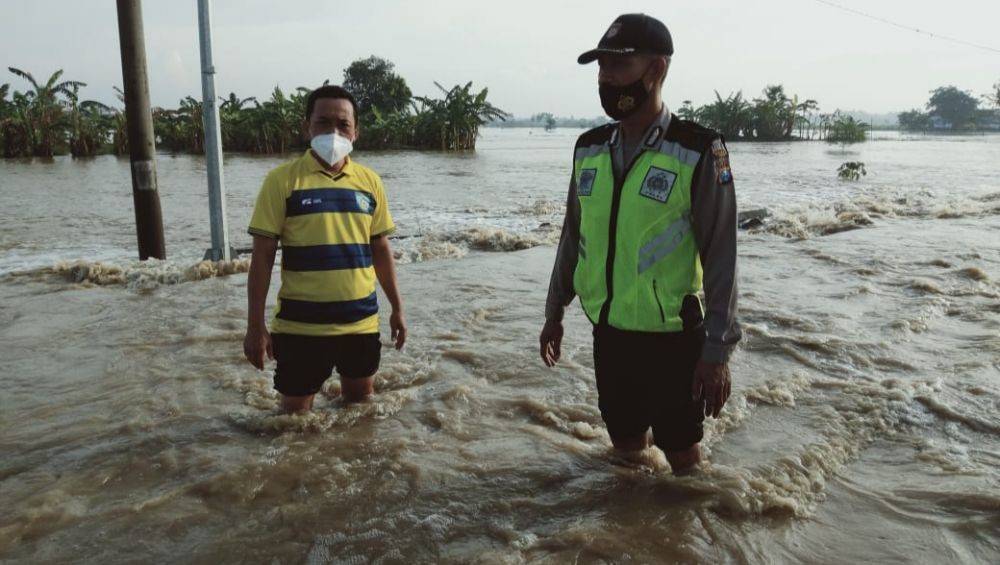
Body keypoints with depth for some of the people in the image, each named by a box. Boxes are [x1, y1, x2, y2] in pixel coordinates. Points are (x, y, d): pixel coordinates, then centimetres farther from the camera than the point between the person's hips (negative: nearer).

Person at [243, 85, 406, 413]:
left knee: (361, 402, 19)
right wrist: (255, 326, -9)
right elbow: (262, 256, -7)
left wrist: (397, 308, 13)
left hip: (362, 321, 4)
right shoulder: (283, 180, -7)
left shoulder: (369, 181, 4)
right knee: (295, 413, 8)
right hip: (300, 325, -3)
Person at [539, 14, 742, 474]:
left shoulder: (698, 153, -14)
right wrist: (554, 312, 16)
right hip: (609, 332, 5)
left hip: (672, 338, -5)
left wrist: (718, 349, -13)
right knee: (625, 445, 19)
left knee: (681, 453, 10)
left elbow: (720, 256, -13)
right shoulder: (589, 149, 3)